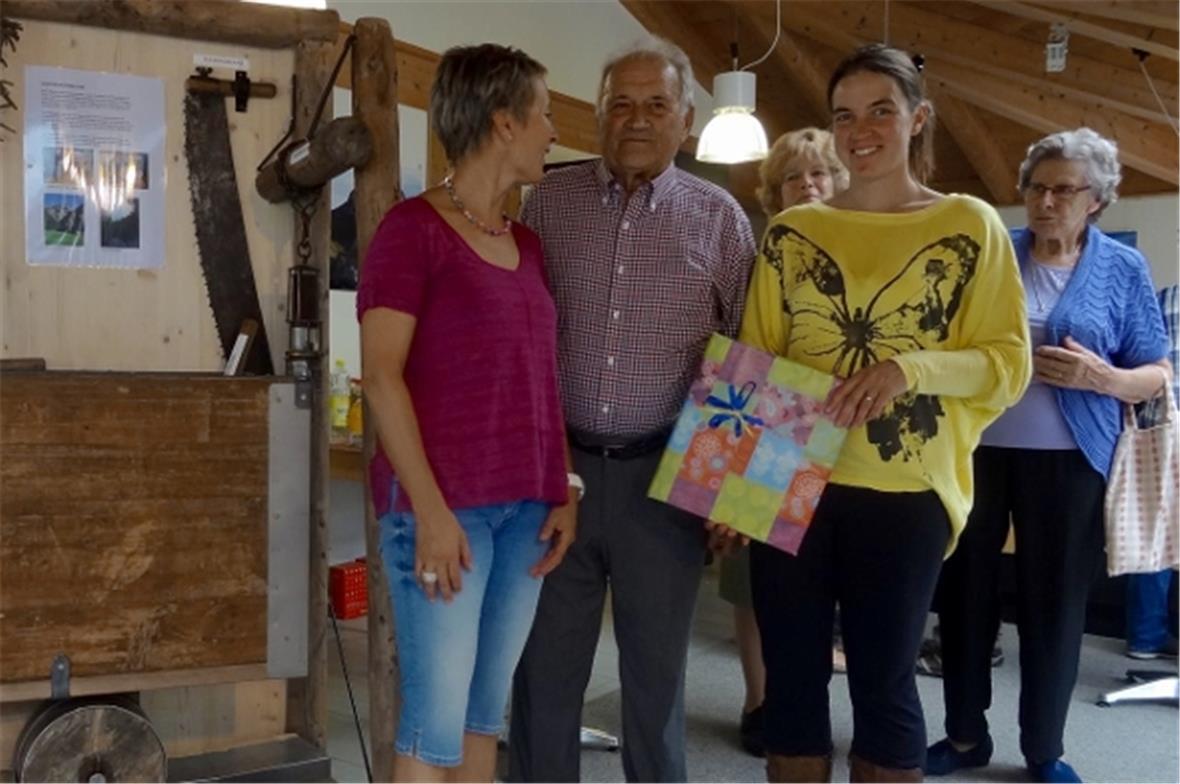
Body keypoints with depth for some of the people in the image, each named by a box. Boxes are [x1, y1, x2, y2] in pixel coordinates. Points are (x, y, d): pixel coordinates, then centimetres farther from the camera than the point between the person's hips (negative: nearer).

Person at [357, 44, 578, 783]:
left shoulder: (528, 243, 15)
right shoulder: (413, 228, -6)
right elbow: (382, 376, -12)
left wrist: (564, 490, 8)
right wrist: (429, 508, -18)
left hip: (525, 505, 7)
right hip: (444, 504, -6)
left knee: (487, 708, 12)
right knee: (438, 716, -3)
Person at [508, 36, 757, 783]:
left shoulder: (719, 218, 1)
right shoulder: (548, 201, 3)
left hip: (665, 474, 0)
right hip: (558, 466, 1)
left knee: (657, 667, 15)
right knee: (545, 664, 12)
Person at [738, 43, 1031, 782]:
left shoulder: (972, 225, 1)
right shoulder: (792, 231, 7)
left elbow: (1009, 363, -3)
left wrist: (910, 368, -20)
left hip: (904, 493, -2)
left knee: (884, 683, 8)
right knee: (792, 678, 10)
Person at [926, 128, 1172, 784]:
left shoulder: (1124, 269, 1)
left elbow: (1157, 374, 2)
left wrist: (1103, 378, -17)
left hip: (1068, 459, -1)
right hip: (976, 449, 1)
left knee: (1056, 601, 7)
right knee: (965, 591, 9)